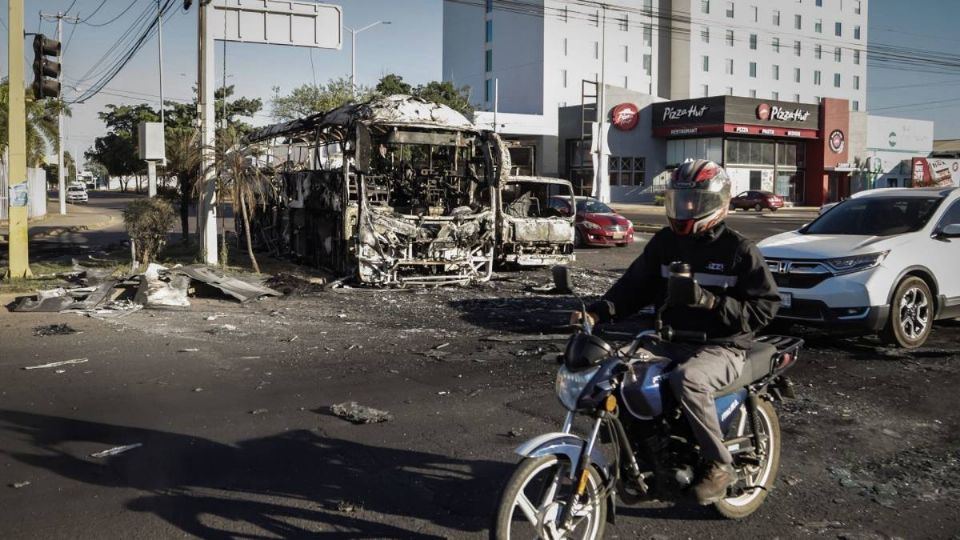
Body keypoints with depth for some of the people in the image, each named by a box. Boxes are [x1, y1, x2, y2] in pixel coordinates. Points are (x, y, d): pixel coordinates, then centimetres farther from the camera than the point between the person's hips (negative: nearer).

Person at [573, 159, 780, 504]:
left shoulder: (739, 250, -6)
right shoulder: (664, 243, 9)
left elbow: (765, 306, -9)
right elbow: (635, 285, 8)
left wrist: (708, 300, -21)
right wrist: (598, 313, -9)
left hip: (723, 347, -6)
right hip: (672, 341, 6)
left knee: (687, 378, -36)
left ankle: (720, 465, -17)